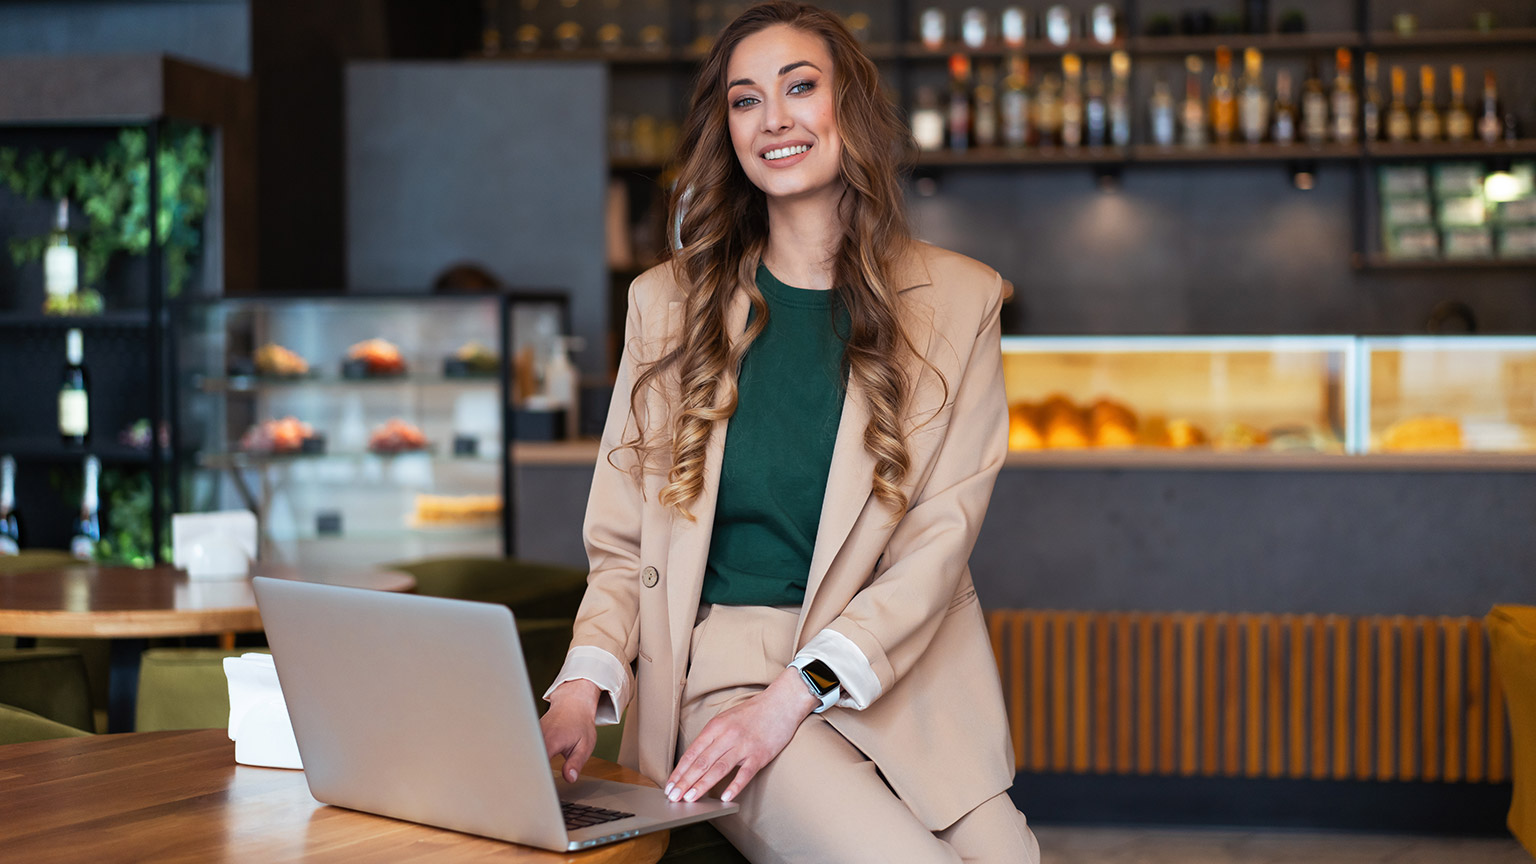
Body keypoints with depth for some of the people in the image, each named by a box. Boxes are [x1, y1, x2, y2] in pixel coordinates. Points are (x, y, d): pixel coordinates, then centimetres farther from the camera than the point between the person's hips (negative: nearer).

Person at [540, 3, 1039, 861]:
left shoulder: (957, 299, 5)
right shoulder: (668, 302, 9)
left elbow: (939, 539, -3)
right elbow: (623, 546, 9)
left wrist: (796, 691, -15)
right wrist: (586, 683, -11)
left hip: (905, 671, 1)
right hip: (725, 664, -1)